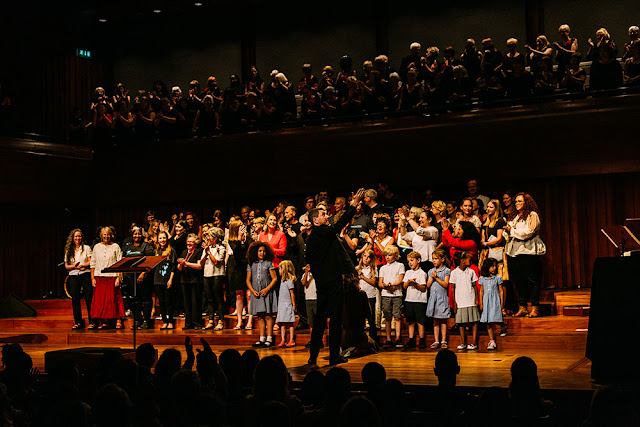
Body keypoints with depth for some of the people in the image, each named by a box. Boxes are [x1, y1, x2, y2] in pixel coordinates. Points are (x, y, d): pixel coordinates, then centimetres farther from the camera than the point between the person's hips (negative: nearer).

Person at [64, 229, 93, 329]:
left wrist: (82, 265, -16)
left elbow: (91, 262, 0)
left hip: (85, 275, -3)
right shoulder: (68, 250, 12)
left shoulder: (86, 248, 6)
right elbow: (66, 266, 9)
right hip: (73, 276, 3)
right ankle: (78, 322, 9)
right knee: (75, 300, 3)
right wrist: (74, 266, -10)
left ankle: (92, 322, -4)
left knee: (89, 299, -7)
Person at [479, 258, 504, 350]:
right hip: (486, 302, 3)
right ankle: (492, 341, 8)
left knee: (492, 322, -10)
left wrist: (502, 303, 1)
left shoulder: (498, 278, 1)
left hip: (495, 302, -3)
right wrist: (481, 303, 9)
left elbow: (501, 291, 3)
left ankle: (492, 341, -4)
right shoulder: (482, 279, 6)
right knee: (488, 324, 3)